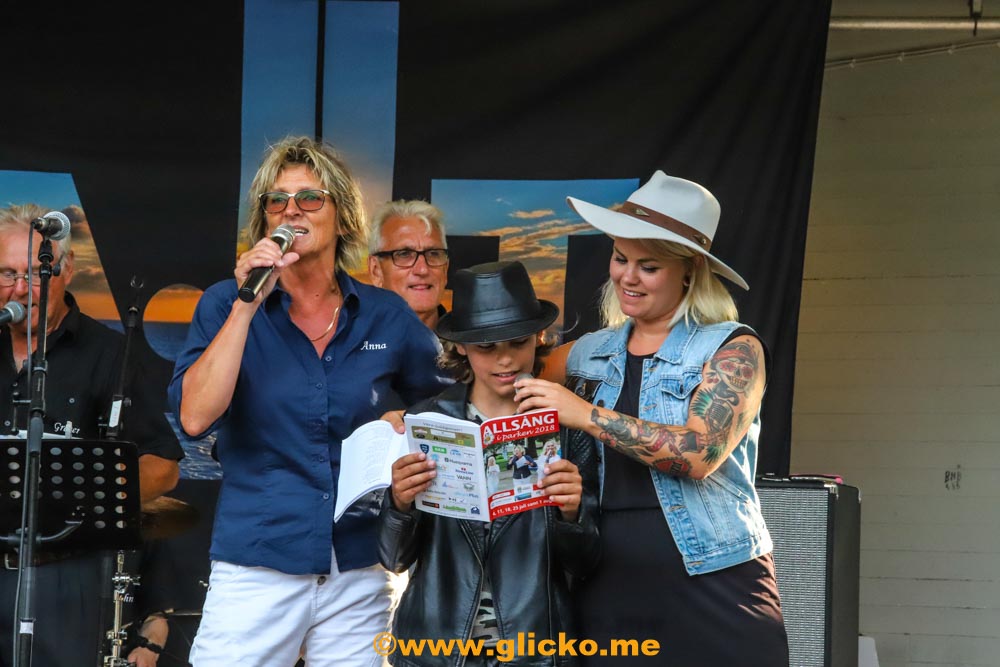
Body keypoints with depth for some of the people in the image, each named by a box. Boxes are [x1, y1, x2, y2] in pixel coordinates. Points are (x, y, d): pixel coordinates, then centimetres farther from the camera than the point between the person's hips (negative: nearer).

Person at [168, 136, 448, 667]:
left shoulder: (386, 317, 5)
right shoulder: (226, 305, 0)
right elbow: (195, 418, -14)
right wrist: (246, 306, -16)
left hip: (359, 572, 2)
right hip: (255, 567, -2)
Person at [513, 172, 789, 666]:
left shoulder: (732, 349, -4)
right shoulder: (588, 354, 11)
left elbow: (699, 452, -19)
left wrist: (588, 415, -18)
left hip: (712, 589, -4)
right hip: (607, 593, 4)